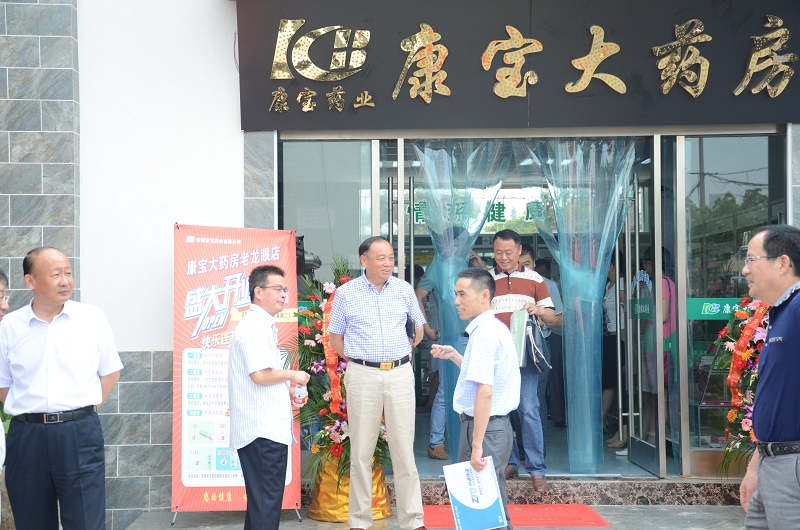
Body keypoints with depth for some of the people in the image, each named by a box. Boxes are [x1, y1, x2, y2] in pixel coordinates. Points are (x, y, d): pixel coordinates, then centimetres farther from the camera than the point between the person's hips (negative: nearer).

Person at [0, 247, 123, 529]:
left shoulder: (93, 318, 0)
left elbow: (110, 372, 9)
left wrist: (82, 409, 3)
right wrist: (29, 412, 4)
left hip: (80, 434, -1)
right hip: (26, 437, 2)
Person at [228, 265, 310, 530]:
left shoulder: (263, 325, 20)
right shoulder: (255, 326, -13)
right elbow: (260, 374, -23)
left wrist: (287, 389, 13)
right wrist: (293, 375, -8)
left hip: (268, 427, 11)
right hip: (263, 430, -11)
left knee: (261, 499, 15)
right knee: (267, 501, -6)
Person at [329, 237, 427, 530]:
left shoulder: (404, 290, 6)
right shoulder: (346, 293, 1)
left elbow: (419, 330, 18)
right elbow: (335, 339, 7)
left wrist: (403, 351, 12)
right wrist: (359, 359, 1)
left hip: (400, 374, 1)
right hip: (363, 376, -1)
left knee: (404, 447, 3)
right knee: (361, 450, 5)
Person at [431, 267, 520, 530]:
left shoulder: (484, 334, -18)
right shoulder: (495, 328, 13)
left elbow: (484, 392, -25)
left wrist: (477, 445, -26)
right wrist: (454, 356, 16)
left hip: (484, 428, -10)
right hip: (497, 425, 10)